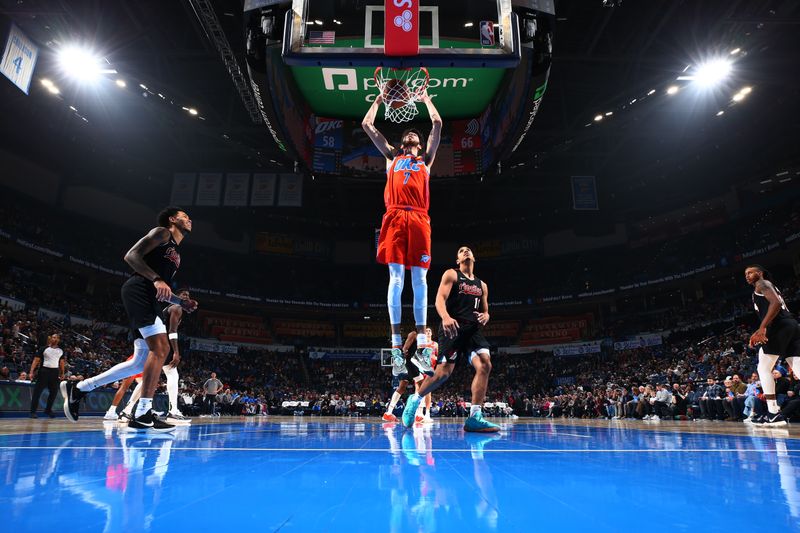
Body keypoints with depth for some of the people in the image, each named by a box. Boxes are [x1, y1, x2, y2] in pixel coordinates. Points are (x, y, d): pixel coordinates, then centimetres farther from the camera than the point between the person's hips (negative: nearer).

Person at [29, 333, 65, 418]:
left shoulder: (61, 351, 12)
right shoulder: (44, 349, 0)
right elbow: (36, 360, -3)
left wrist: (62, 373, 14)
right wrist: (31, 372, -12)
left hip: (55, 372, 4)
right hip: (44, 371, -4)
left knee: (54, 392, 6)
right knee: (37, 391, -3)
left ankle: (48, 410, 19)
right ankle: (33, 411, 3)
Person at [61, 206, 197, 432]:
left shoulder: (176, 253, 28)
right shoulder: (162, 233, 2)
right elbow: (131, 255, -12)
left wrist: (183, 303, 17)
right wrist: (156, 279, -23)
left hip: (149, 299, 10)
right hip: (138, 290, -10)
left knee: (141, 361, 8)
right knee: (160, 348, -18)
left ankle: (77, 388, 19)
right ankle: (143, 415, -16)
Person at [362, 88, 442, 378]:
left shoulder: (426, 158, 28)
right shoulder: (391, 156, 29)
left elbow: (437, 124, 24)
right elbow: (367, 125, 30)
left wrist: (425, 97, 35)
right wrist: (380, 98, 38)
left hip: (419, 219, 0)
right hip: (395, 217, 0)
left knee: (419, 278, -5)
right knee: (396, 277, -9)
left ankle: (421, 346, -6)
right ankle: (396, 343, -8)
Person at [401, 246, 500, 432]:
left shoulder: (481, 285, 22)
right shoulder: (451, 274, 6)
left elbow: (485, 310, 26)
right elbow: (440, 299, -8)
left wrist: (485, 316, 0)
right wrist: (446, 317, -29)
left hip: (473, 329, 5)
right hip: (452, 327, -5)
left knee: (485, 366, -16)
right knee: (444, 372, -11)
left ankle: (475, 418, -14)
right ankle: (415, 399, 15)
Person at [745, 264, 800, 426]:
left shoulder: (762, 284, 3)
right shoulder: (768, 286, 32)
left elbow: (776, 303, -15)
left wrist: (762, 327, -22)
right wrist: (759, 333, 30)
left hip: (779, 327, -9)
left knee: (763, 368, -4)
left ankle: (774, 413, -9)